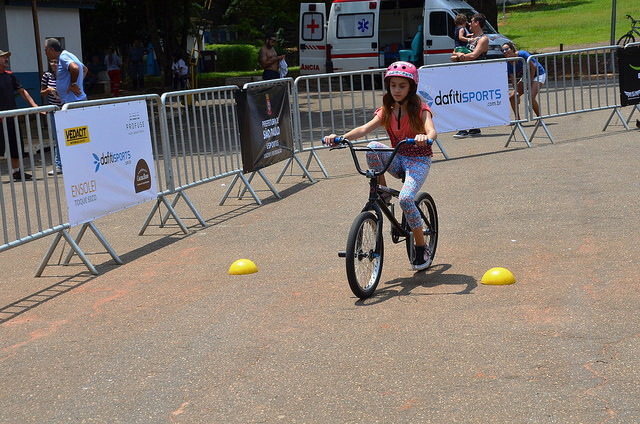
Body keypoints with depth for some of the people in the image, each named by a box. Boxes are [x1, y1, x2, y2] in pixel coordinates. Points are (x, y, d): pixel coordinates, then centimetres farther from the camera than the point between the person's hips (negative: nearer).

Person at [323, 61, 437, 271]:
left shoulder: (420, 109, -9)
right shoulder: (387, 112, 3)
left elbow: (432, 131, -27)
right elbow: (364, 129, -12)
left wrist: (426, 138, -53)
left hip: (419, 160, -4)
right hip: (398, 159, 4)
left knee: (405, 198, -28)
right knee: (373, 147, -27)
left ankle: (422, 248, -9)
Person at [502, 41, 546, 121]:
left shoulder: (522, 54, -27)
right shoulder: (509, 64, -10)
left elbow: (533, 67, -20)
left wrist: (530, 81, -16)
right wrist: (517, 95, -14)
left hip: (538, 73, -7)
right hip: (526, 77, 7)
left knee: (531, 97, -25)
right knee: (512, 97, -2)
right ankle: (518, 120, 10)